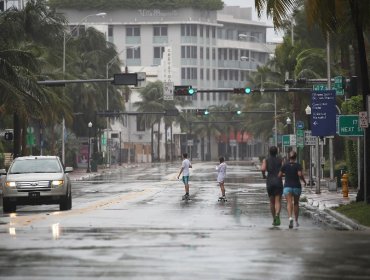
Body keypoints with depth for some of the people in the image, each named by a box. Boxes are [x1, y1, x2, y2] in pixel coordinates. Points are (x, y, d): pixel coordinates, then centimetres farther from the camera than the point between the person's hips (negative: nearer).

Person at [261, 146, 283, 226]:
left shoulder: (266, 160, 4)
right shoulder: (280, 160, 5)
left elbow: (263, 169, -14)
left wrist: (264, 175, 6)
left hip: (269, 182, 1)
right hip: (278, 181, -1)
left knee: (272, 202, 14)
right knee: (278, 201, -8)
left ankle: (274, 219, 21)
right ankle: (277, 215, -34)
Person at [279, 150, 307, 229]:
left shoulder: (285, 165, -2)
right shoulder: (298, 165, -6)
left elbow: (279, 175, 3)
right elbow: (300, 174, -20)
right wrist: (304, 181, -2)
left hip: (287, 187, -1)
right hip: (297, 186, 1)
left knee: (289, 203, -11)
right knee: (296, 203, 18)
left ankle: (290, 217, -37)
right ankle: (296, 221, 25)